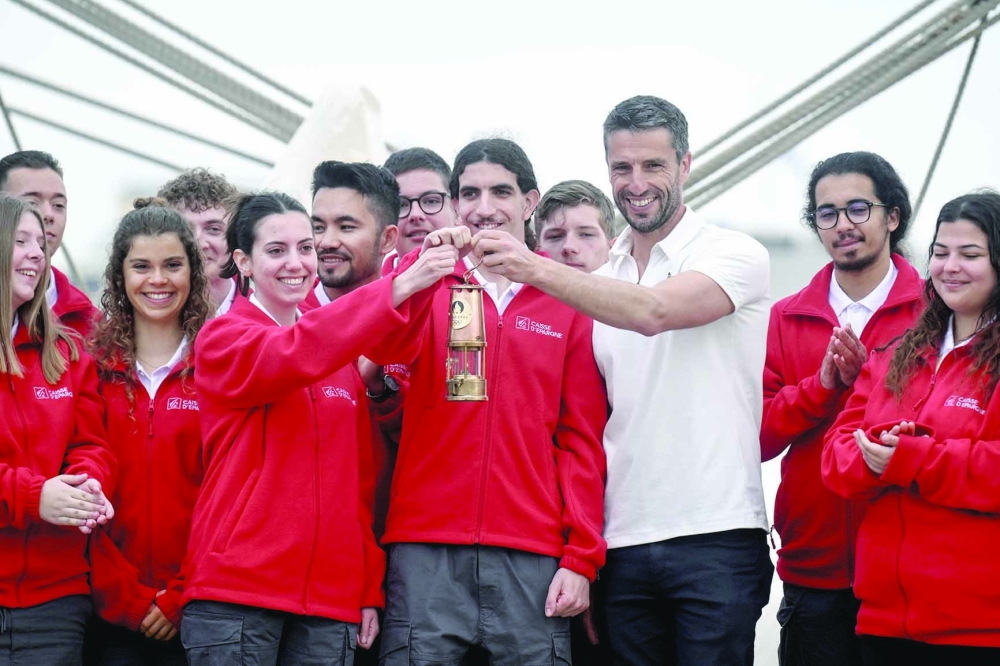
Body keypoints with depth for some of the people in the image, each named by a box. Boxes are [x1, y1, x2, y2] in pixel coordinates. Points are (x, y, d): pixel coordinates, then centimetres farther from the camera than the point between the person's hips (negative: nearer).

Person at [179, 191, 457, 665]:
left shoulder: (343, 358, 15)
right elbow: (290, 357, -21)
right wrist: (400, 287, -28)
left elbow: (362, 481, 15)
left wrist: (371, 588, 9)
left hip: (331, 600, 5)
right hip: (234, 595, -5)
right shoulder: (222, 340, 0)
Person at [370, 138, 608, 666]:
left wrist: (581, 558, 1)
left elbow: (582, 440, 8)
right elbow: (387, 348, -11)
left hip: (531, 556, 0)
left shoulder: (568, 302, 10)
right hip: (426, 550, 0)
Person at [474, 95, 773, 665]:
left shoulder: (737, 255, -3)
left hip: (716, 538, -5)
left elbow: (654, 311, -22)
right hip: (623, 543, 5)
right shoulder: (599, 282, 14)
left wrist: (535, 268, -28)